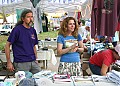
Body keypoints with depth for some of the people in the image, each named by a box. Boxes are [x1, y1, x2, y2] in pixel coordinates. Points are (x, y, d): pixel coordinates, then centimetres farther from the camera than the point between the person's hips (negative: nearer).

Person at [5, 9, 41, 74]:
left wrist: (36, 59, 14)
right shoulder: (17, 29, -7)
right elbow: (7, 45, -6)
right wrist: (9, 62, -9)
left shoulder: (33, 30, 11)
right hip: (21, 63, -6)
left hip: (33, 62, 6)